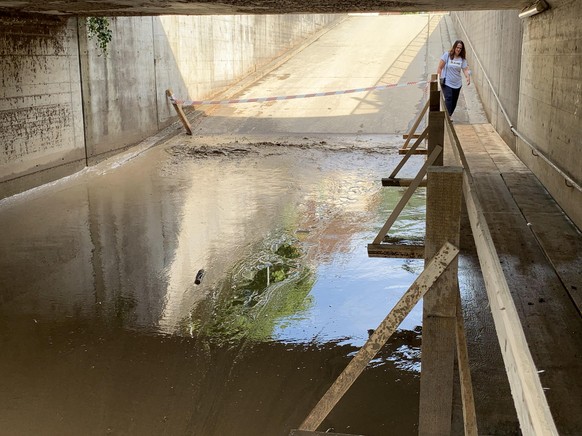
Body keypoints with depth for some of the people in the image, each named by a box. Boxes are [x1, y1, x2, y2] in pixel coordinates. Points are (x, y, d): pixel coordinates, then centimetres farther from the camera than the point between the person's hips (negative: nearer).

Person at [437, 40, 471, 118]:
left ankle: (449, 116, 26)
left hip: (457, 84, 5)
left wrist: (468, 77, -26)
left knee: (454, 102, 10)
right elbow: (440, 67, -5)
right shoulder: (447, 55, -6)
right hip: (446, 83, -5)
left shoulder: (462, 59, 3)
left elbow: (465, 69, -6)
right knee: (448, 99, -21)